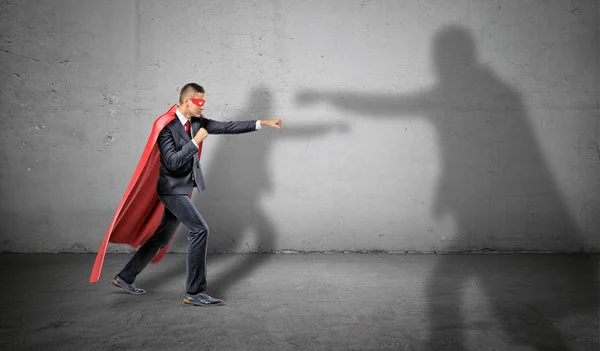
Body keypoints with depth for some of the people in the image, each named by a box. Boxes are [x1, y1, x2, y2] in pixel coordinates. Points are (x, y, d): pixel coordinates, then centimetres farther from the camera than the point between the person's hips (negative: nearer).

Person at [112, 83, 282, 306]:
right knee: (199, 230, -15)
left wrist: (261, 123, -3)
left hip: (183, 189, 8)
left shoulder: (197, 122, 4)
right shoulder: (167, 127, -18)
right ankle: (194, 292, -7)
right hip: (172, 188, -8)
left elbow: (226, 127, 1)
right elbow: (172, 162, -24)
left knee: (162, 237, 14)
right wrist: (195, 142, -24)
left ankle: (124, 278, 28)